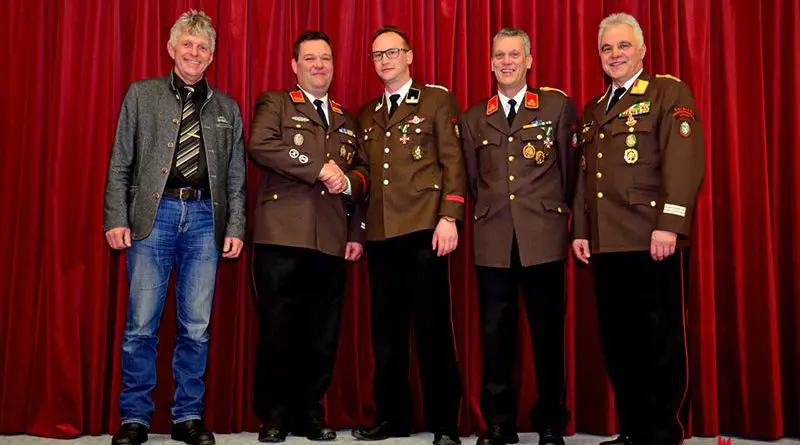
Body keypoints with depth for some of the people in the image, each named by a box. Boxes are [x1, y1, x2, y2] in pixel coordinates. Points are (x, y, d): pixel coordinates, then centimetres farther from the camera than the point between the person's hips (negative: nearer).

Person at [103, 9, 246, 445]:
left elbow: (236, 176, 13)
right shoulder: (141, 94, 11)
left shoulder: (226, 108, 16)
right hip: (154, 213, -1)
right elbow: (120, 163, 6)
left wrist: (235, 227, 4)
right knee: (141, 325, -1)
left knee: (196, 326, 3)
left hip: (205, 218, 2)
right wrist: (116, 219, -4)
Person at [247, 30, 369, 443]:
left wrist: (349, 181, 2)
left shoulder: (347, 122, 25)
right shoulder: (274, 103, 11)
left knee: (322, 334, 4)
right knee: (278, 329, -3)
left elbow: (363, 173, 23)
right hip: (282, 236, -4)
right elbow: (260, 145, -8)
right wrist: (319, 169, -9)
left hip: (332, 240, 4)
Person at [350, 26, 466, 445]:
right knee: (386, 330, 8)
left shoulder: (438, 100, 6)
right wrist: (357, 229, 11)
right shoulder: (367, 114, 20)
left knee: (433, 327, -2)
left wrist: (449, 217, -13)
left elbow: (453, 161, -2)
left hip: (424, 228, -5)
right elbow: (366, 174, 18)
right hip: (380, 233, 5)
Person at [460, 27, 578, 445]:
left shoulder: (557, 106, 6)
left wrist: (556, 211, 12)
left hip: (544, 238, -2)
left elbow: (569, 167, 9)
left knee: (547, 332, 3)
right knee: (495, 334, 4)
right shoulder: (474, 118, 13)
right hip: (492, 240, 2)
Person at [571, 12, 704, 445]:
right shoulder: (591, 110, 21)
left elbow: (684, 161, -10)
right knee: (617, 341, 8)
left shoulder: (670, 93, 1)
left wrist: (669, 225, -19)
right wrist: (581, 230, 13)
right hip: (606, 245, 6)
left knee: (661, 340, 1)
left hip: (652, 241, -6)